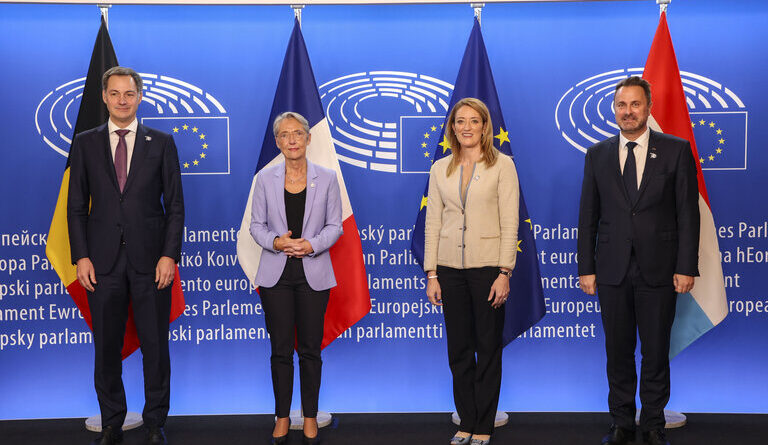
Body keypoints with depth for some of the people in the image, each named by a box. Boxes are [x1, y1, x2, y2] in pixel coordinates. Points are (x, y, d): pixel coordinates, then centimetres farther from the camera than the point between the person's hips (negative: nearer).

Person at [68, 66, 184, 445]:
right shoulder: (85, 143, 7)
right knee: (106, 347, 8)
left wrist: (170, 255, -7)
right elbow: (76, 207, 6)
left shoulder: (162, 143, 4)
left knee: (155, 346, 5)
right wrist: (81, 256, -3)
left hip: (150, 259, -1)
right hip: (103, 260, 1)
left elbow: (175, 205, 3)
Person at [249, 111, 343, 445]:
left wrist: (311, 245, -15)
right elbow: (256, 225, 5)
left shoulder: (327, 178, 2)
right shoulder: (265, 179, 3)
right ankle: (282, 418, 18)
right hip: (276, 273, 1)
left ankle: (310, 418, 18)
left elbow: (334, 225, 2)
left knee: (310, 349, 5)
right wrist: (275, 242, -15)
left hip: (313, 273, 0)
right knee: (281, 349, 5)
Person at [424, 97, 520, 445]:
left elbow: (510, 222, -6)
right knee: (458, 350, 9)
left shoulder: (502, 165, -1)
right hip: (451, 267, 3)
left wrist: (504, 273, -12)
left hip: (488, 266, -3)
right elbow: (433, 222, 8)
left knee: (488, 348, 5)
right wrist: (431, 274, 2)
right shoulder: (441, 169, 8)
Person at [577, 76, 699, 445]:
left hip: (658, 271, -2)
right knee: (618, 352, 9)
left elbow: (688, 213, -1)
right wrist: (586, 269, 3)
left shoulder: (676, 150, 1)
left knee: (656, 352, 6)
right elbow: (588, 217, 8)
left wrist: (686, 267, -7)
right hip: (612, 272, 2)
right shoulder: (597, 155, 7)